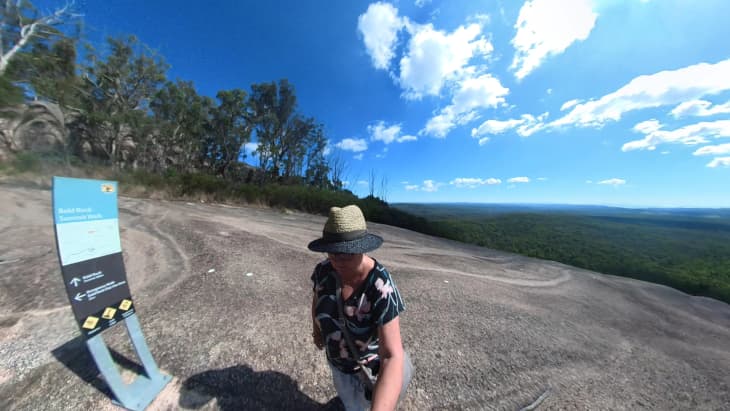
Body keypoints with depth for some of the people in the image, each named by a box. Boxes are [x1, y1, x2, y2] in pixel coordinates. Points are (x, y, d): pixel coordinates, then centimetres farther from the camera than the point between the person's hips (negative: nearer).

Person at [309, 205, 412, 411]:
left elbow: (393, 357, -41)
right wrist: (317, 329, 10)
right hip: (337, 359, 6)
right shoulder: (323, 270, -25)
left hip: (372, 364, -5)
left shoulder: (381, 287, -40)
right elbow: (318, 298, -3)